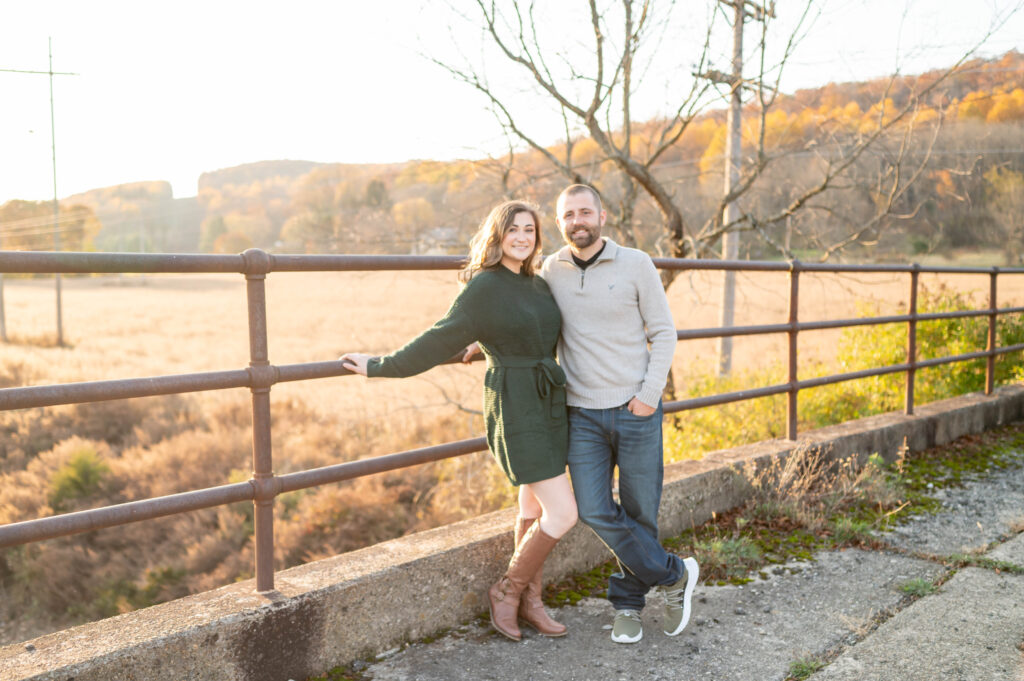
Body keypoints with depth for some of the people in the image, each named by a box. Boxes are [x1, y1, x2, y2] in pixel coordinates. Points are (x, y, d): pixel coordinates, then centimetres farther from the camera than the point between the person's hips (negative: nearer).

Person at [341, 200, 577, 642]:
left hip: (549, 405, 8)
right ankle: (506, 590, 12)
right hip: (515, 408, -7)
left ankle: (529, 601, 28)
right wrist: (381, 366, -6)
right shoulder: (483, 287, -12)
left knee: (535, 507, 14)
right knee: (562, 514, -9)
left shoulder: (537, 284, 9)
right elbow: (440, 341, -7)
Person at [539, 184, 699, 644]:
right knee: (595, 511, -5)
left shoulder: (635, 264, -3)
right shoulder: (550, 272, 4)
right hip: (582, 415, 2)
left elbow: (663, 333, -1)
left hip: (636, 411, -2)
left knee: (639, 512, 6)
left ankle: (628, 602, 27)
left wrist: (651, 393, -11)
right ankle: (674, 575, 15)